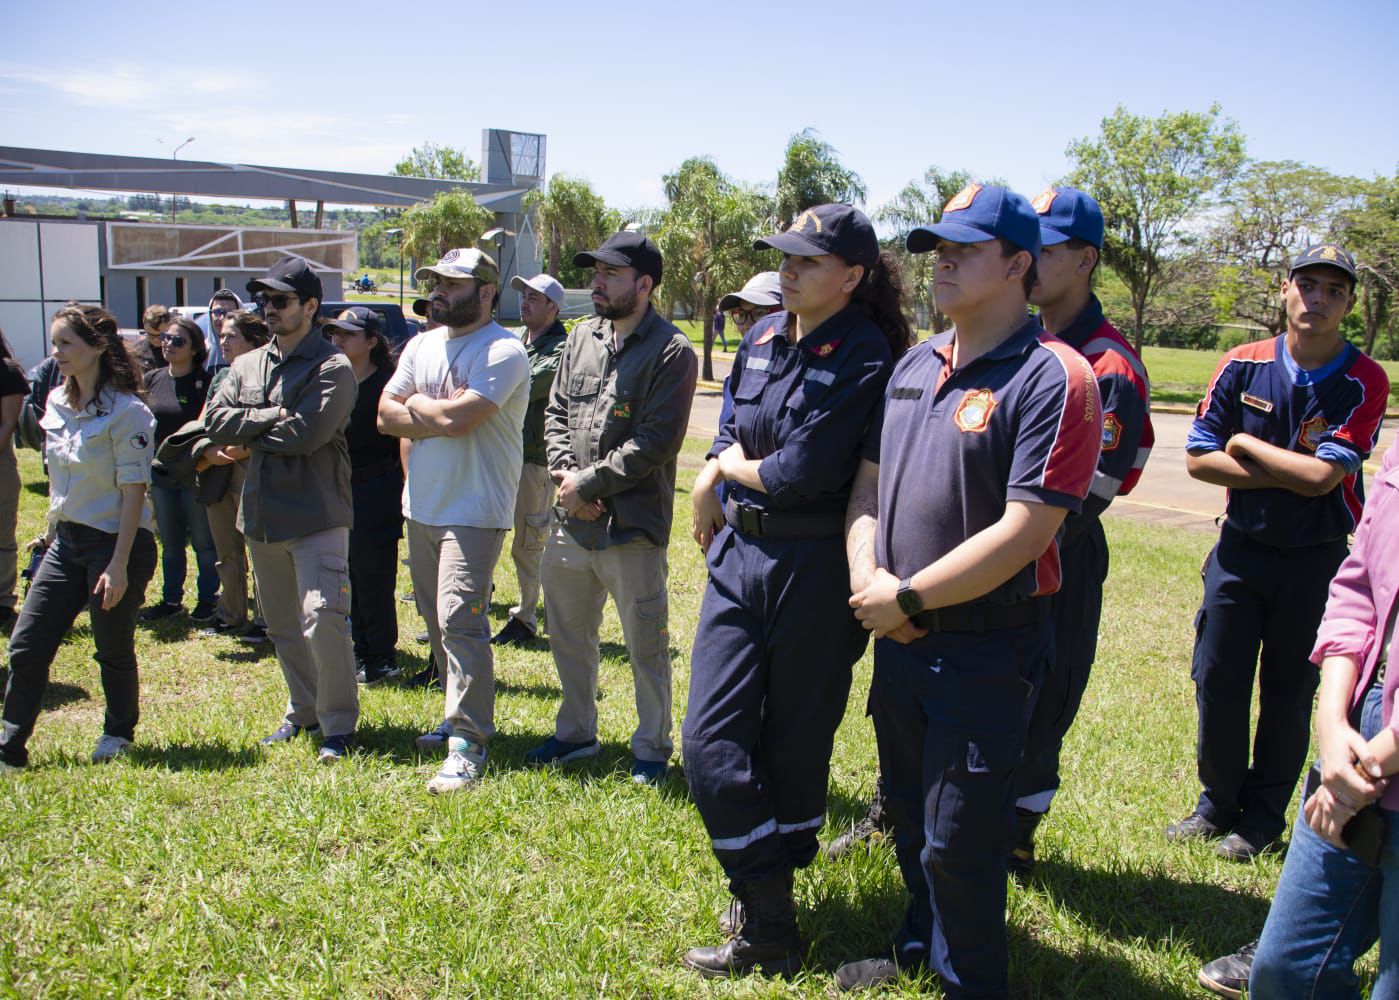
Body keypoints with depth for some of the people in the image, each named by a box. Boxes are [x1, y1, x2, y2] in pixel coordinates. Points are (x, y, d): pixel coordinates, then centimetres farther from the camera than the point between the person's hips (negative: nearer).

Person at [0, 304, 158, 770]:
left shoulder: (126, 412, -15)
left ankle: (118, 733, 30)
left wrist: (119, 565, -19)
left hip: (117, 542, -7)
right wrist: (50, 533, 18)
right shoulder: (56, 403, 6)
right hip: (66, 541, 7)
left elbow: (133, 492, -16)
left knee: (113, 652, 8)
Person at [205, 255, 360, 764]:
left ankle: (339, 723, 1)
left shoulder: (332, 367, -9)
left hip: (317, 515, -7)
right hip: (262, 513, 7)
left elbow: (305, 434, -21)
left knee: (322, 619, -13)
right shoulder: (246, 366, 13)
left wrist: (250, 430, -6)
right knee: (281, 625, 16)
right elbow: (216, 421, 1)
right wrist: (274, 416, -11)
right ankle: (303, 711, 31)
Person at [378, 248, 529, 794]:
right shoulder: (422, 345, 13)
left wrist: (415, 404, -4)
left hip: (474, 511, -8)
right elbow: (386, 415, 5)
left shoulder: (503, 351, -13)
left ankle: (468, 745, -9)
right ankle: (463, 714, 29)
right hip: (421, 505, 8)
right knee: (437, 620, 15)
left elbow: (454, 418, -24)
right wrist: (440, 415, -10)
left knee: (459, 620, -14)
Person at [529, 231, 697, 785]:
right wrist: (565, 475, -3)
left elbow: (656, 442, -17)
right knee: (568, 635, 19)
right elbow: (556, 412, 14)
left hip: (632, 526, -7)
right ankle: (576, 733, 38)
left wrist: (589, 484, -15)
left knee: (646, 646, 5)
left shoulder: (671, 352, -11)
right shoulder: (582, 337, 11)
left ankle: (652, 748, 22)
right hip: (570, 522, 7)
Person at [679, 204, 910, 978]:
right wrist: (713, 480, -2)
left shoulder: (864, 358, -14)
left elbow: (802, 473, -20)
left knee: (794, 741, 8)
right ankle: (770, 923, 18)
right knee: (710, 741, 3)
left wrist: (731, 468, -4)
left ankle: (766, 926, 23)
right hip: (739, 554, 7)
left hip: (812, 566, -7)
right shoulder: (763, 338, 9)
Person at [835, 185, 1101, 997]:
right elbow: (869, 482, 12)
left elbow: (1022, 533, -22)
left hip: (987, 648, -7)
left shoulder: (1053, 378, -17)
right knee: (910, 815, 23)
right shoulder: (916, 364, 8)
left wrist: (908, 598, -17)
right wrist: (868, 575, -6)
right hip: (897, 637, 7)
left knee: (958, 841, 4)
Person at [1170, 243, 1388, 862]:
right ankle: (1218, 804, 25)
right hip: (1239, 550, 2)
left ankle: (1263, 818, 24)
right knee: (1217, 684, 6)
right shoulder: (1244, 366, -3)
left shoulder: (1364, 382, -10)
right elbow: (1198, 459, -7)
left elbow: (1322, 476, -21)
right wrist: (1288, 474, -14)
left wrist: (1247, 445, -10)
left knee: (1288, 693, 8)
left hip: (1315, 561, -2)